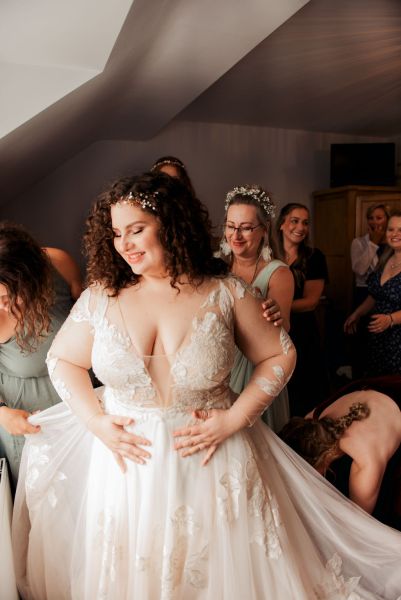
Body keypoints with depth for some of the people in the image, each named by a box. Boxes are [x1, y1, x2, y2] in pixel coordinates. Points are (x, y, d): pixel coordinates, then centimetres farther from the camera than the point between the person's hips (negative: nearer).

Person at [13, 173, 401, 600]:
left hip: (210, 462, -1)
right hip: (124, 461, 2)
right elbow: (61, 360, 6)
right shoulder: (101, 295, -5)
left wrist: (235, 419, -12)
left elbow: (279, 356, -1)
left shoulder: (225, 292, -9)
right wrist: (96, 421, -7)